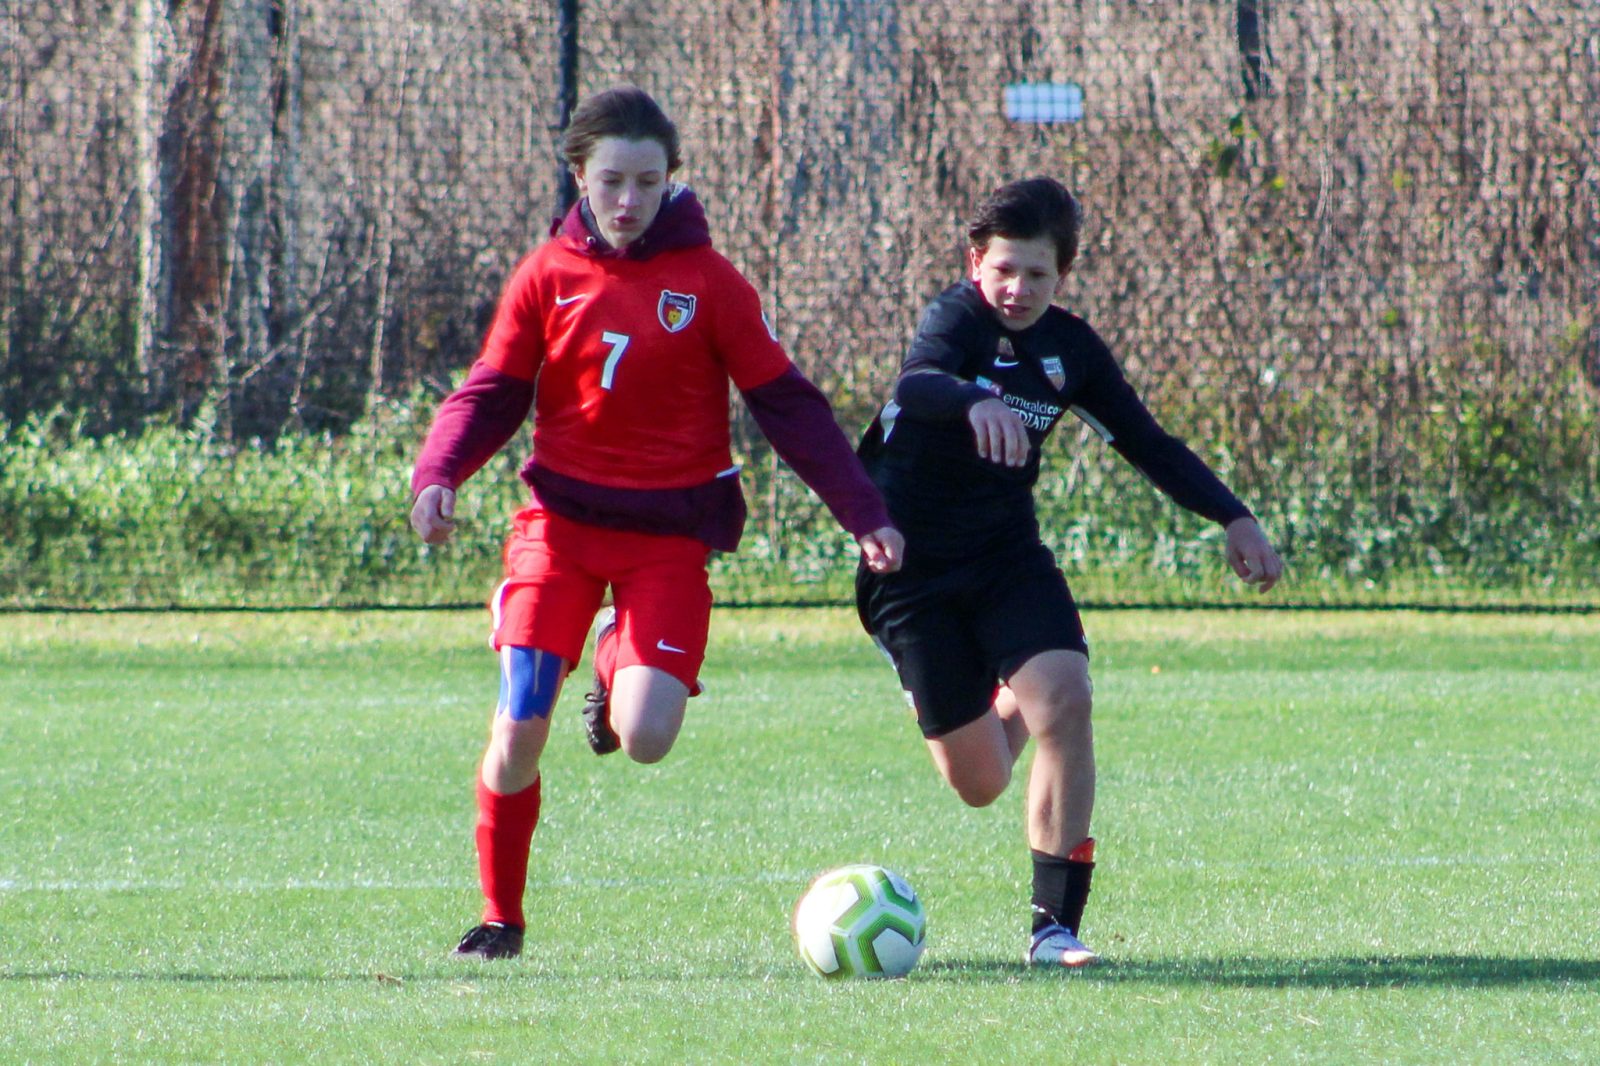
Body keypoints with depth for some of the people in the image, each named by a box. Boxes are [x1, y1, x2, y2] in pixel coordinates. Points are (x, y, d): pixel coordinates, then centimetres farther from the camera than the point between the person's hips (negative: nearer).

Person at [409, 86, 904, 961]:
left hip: (669, 534, -1)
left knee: (645, 740, -17)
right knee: (518, 732, -11)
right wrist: (438, 475, -15)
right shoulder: (548, 276, 3)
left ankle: (618, 660, 20)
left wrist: (863, 514, -4)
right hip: (561, 519, 1)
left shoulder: (708, 282, -1)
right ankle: (499, 917, 10)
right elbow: (491, 394, 4)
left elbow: (786, 404, 1)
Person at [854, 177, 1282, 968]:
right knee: (979, 783, -1)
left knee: (1064, 697, -23)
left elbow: (1146, 442, 13)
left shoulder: (1068, 346, 2)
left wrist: (1234, 518, 2)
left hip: (1007, 554, 4)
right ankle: (1005, 710, 40)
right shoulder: (957, 319, -15)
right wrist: (976, 401, -61)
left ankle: (1056, 924, -17)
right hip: (913, 569, -4)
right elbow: (916, 382, -38)